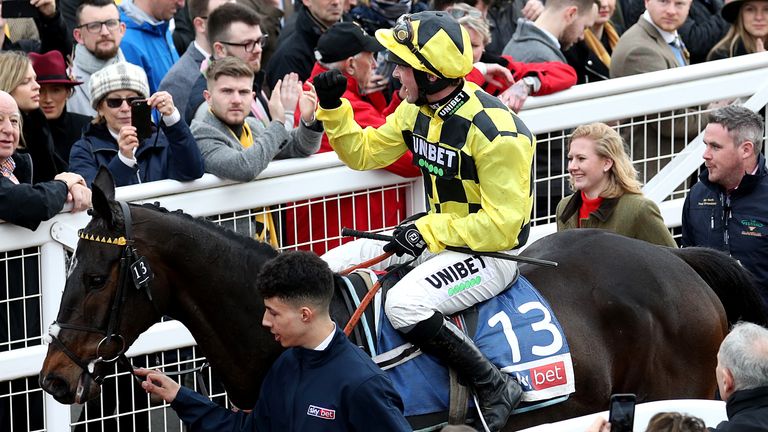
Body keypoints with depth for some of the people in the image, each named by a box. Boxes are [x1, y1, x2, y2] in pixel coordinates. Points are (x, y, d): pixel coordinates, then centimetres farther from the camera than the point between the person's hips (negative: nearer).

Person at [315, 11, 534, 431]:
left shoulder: (495, 130, -25)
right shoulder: (417, 111, -1)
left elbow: (502, 225, -24)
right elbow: (364, 153, 14)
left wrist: (428, 232, -25)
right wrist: (332, 109, -2)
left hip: (491, 252, -9)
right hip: (433, 236, 9)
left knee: (404, 304, -32)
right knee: (331, 269, 2)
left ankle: (495, 388, -18)